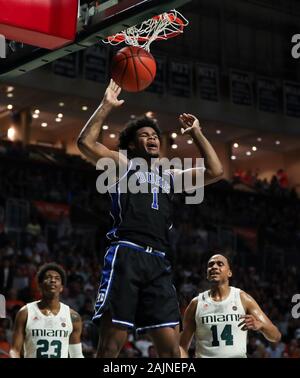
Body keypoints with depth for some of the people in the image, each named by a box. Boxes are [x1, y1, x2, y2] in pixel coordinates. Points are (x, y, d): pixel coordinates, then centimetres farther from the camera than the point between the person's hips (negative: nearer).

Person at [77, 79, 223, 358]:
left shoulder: (170, 176, 27)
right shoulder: (122, 163, 14)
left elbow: (215, 172, 22)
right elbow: (85, 142, -1)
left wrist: (196, 133, 24)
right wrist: (106, 106, 0)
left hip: (158, 262, 5)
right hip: (126, 255, -5)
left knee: (171, 348, -2)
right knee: (110, 345, -9)